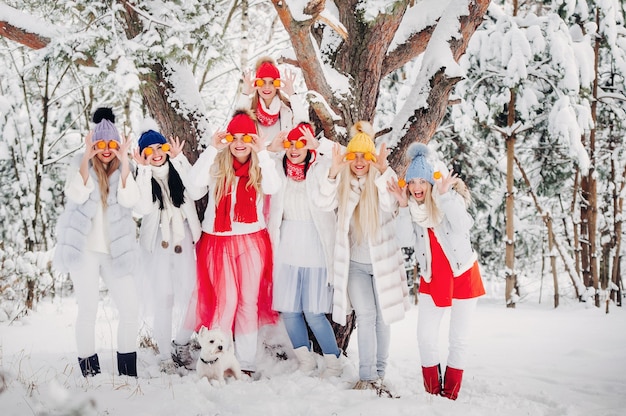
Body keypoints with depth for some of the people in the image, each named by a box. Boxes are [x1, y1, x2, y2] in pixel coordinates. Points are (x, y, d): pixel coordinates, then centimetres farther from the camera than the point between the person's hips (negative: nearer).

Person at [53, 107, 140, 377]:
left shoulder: (124, 169, 10)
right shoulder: (80, 165, 5)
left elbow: (129, 200, -9)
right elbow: (77, 195, -14)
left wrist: (124, 162, -15)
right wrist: (87, 158, -18)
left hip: (115, 251, 2)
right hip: (84, 249, -2)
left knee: (131, 312, -3)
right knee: (88, 311, -3)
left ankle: (128, 373, 10)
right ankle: (89, 372, 9)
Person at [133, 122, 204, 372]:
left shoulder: (178, 170, 6)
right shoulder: (141, 177, 1)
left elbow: (197, 193, -13)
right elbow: (143, 208, -17)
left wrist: (179, 160, -12)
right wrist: (144, 170, -17)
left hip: (184, 239, 2)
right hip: (157, 243, -2)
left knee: (191, 293, -1)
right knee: (163, 299, 0)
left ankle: (182, 344, 20)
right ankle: (165, 355, 10)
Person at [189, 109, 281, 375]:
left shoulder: (261, 166, 3)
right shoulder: (217, 164, 1)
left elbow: (272, 188, -16)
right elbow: (195, 181, -17)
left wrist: (262, 153, -18)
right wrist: (213, 149, -16)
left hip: (252, 241, 1)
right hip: (219, 242, -1)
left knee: (249, 301, 3)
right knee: (225, 299, -5)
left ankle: (246, 363, 11)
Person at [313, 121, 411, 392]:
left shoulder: (382, 180, -6)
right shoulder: (342, 184, -2)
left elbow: (390, 206, -25)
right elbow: (325, 203, -19)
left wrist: (383, 170, -37)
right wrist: (333, 171, -32)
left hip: (382, 262, 0)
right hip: (354, 263, 0)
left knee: (382, 317, 8)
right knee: (366, 314, -10)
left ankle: (379, 375, 21)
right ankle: (366, 376, -5)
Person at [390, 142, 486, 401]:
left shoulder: (452, 198, -16)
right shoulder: (412, 206, -5)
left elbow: (463, 226, -35)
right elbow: (406, 240, -18)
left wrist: (443, 196, -41)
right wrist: (404, 206, -25)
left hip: (463, 275, -3)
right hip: (431, 277, 3)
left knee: (459, 339, 6)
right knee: (426, 337, -2)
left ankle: (450, 395, 20)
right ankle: (432, 393, 15)